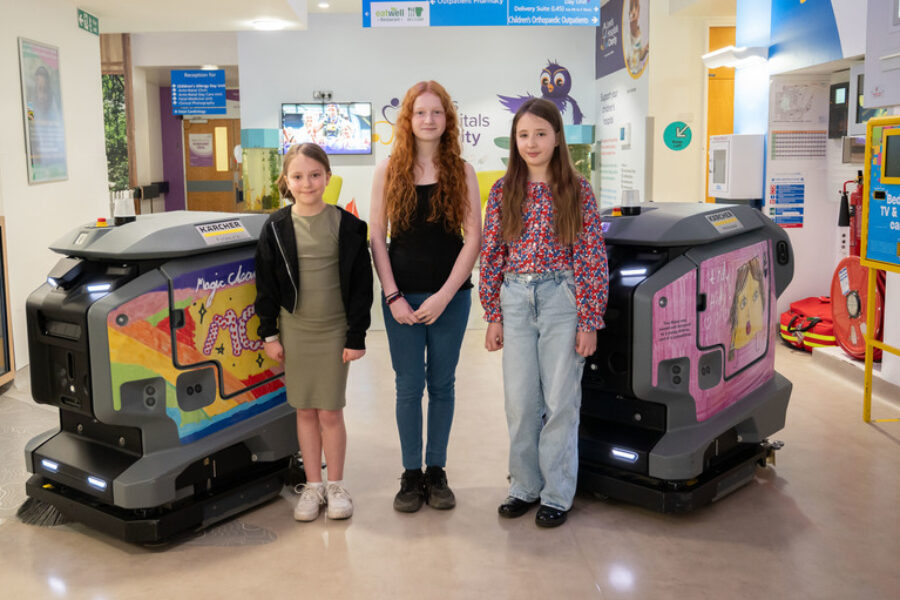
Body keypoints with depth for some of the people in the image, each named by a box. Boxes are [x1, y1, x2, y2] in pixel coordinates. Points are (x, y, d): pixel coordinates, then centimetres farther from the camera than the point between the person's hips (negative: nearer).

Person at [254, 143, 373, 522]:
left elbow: (361, 284, -2)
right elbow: (266, 284, 5)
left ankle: (336, 486, 19)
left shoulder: (347, 226, -4)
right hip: (293, 330, 2)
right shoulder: (276, 227, 0)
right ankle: (313, 486, 22)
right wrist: (269, 333, 2)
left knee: (330, 412, 3)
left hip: (334, 330, -1)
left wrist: (356, 336, -4)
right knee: (305, 411, 9)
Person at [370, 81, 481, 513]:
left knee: (442, 385, 9)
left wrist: (444, 295, -10)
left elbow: (473, 238, -2)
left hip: (450, 296, 0)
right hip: (402, 297, 0)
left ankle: (436, 472, 22)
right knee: (409, 387, 5)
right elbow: (377, 238, 1)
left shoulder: (462, 173, 2)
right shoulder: (388, 171, 2)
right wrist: (393, 296, -8)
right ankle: (411, 475, 17)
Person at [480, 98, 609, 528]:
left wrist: (590, 321, -7)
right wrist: (493, 315, 3)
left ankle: (557, 494, 19)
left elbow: (593, 257, -3)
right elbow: (491, 255, 7)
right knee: (520, 401, 9)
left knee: (561, 400, 4)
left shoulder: (577, 190, -1)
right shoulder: (503, 191, 5)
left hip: (562, 299, -2)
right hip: (515, 301, 3)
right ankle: (525, 486, 25)